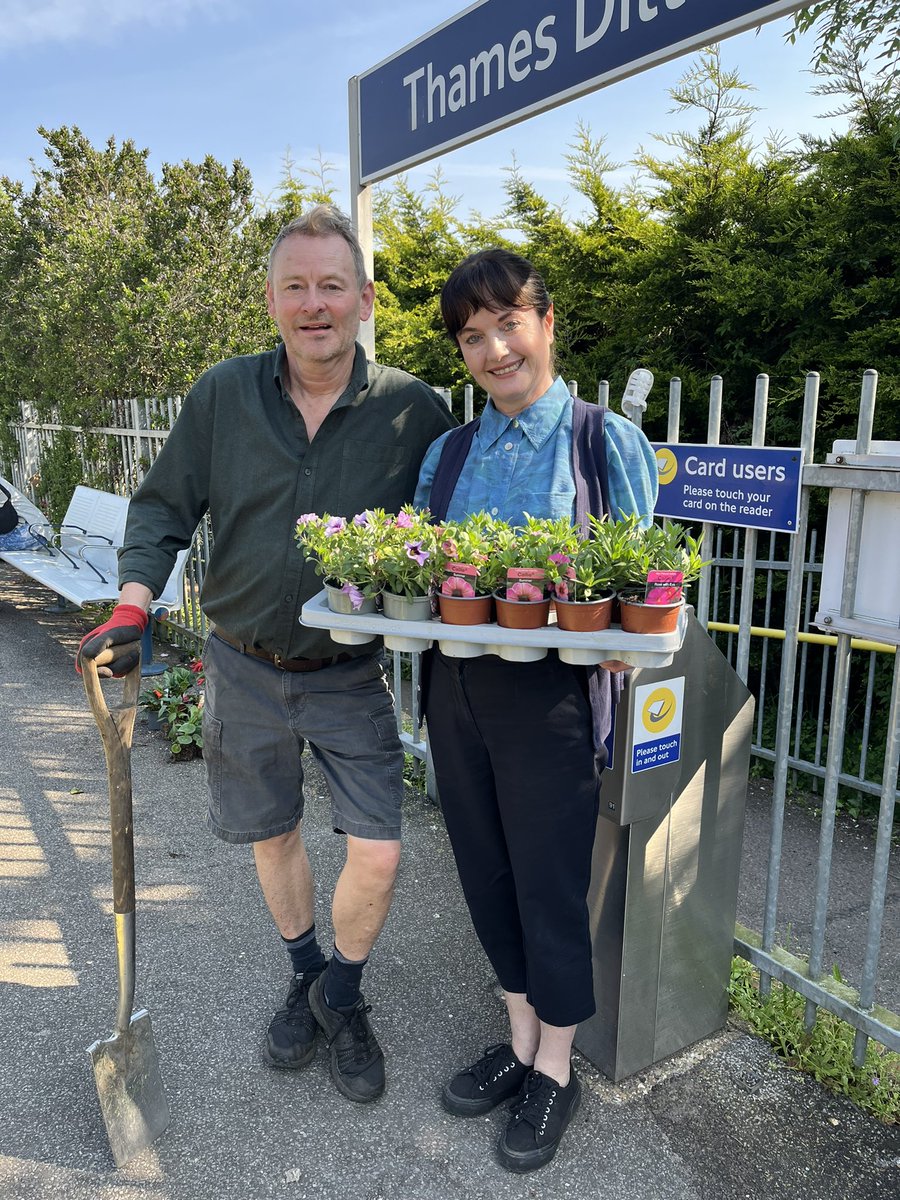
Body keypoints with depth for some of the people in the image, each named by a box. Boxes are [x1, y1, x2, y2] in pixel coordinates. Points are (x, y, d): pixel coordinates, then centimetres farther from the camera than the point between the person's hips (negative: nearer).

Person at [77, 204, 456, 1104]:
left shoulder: (413, 410, -9)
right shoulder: (222, 394, -5)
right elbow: (164, 508, 2)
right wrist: (133, 606, -10)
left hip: (351, 675, -1)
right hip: (245, 669, 2)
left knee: (377, 855, -3)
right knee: (272, 836, 17)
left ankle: (342, 996, 29)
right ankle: (305, 979, 44)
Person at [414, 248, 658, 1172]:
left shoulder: (606, 441, -6)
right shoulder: (446, 453, 8)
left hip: (550, 697, -5)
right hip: (455, 689, 5)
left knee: (550, 880, 8)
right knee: (486, 873, 16)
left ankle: (556, 1069, 33)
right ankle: (520, 1040, 40)